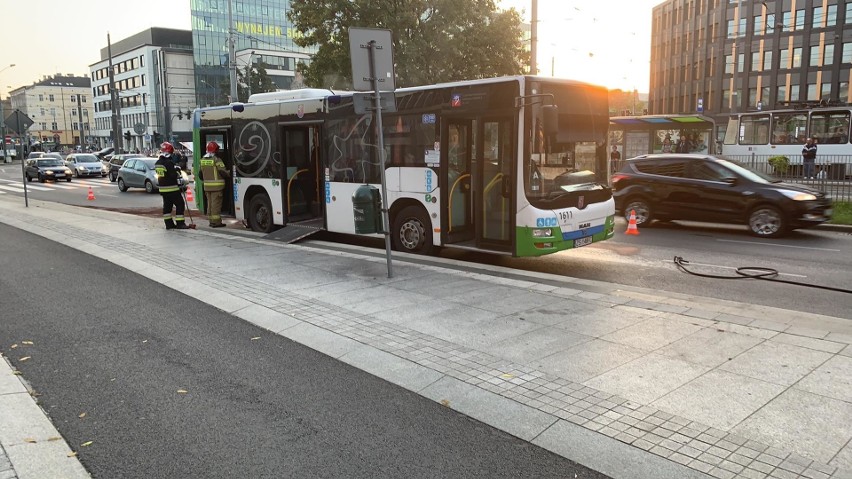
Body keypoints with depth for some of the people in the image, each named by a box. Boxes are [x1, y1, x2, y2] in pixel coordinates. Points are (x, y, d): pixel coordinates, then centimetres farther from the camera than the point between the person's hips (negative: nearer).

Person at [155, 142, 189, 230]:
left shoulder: (157, 163, 10)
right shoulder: (169, 162, -17)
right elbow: (175, 175, -18)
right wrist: (182, 184, -7)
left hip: (162, 188, 9)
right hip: (172, 188, -9)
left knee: (167, 205, 14)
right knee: (180, 204, -4)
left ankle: (169, 223, 17)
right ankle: (180, 224, -6)